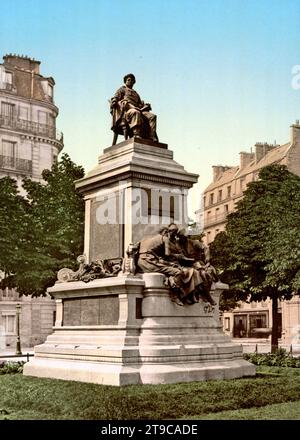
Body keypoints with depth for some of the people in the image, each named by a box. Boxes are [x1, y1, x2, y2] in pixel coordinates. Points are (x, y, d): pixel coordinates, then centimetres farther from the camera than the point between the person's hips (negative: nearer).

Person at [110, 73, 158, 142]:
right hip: (125, 110, -5)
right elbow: (115, 98, 8)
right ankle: (137, 134, -57)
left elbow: (140, 104, 28)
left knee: (152, 116, -21)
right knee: (136, 113, -42)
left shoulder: (136, 94, 38)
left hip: (137, 110, 6)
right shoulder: (122, 89, 24)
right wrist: (113, 103, -15)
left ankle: (152, 138, -36)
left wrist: (146, 106, 5)